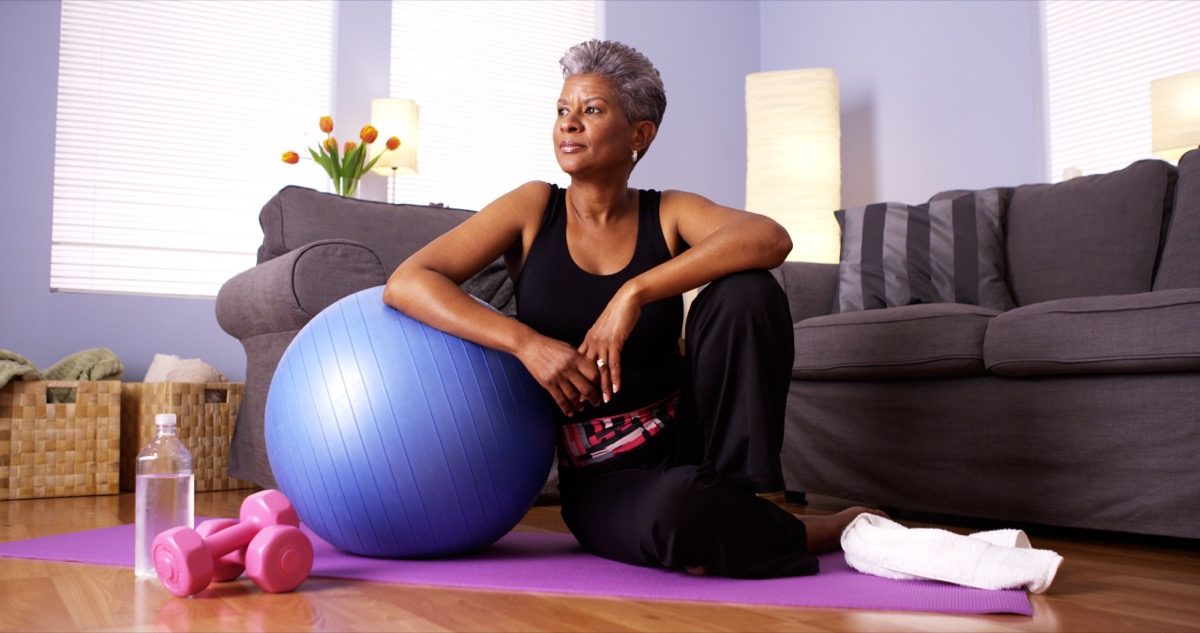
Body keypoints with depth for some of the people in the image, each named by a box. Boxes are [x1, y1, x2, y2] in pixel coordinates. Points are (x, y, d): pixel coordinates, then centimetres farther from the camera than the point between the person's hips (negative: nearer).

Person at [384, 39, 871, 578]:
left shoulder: (668, 214, 0)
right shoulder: (534, 209, -1)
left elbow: (771, 239, -22)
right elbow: (405, 283, -12)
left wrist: (635, 292, -31)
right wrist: (527, 342, -24)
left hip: (687, 437, 2)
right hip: (601, 479, -1)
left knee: (746, 292, -23)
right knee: (676, 512, -37)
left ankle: (736, 505, -13)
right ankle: (817, 532, -7)